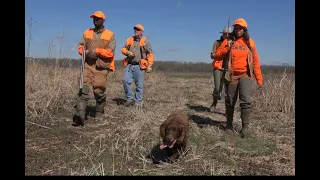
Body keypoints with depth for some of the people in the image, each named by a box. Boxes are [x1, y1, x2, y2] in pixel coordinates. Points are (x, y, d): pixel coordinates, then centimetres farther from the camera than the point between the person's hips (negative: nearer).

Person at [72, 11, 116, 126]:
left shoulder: (110, 35, 4)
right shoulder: (87, 33, 14)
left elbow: (111, 52, -7)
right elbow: (80, 47, 12)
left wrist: (97, 51, -15)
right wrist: (87, 52, -9)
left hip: (101, 67, -2)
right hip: (88, 65, 2)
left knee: (99, 91, 3)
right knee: (84, 89, -11)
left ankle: (99, 114, 22)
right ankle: (80, 114, -18)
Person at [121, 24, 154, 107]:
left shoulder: (145, 41, 2)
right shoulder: (129, 40, 14)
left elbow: (150, 55, -2)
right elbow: (123, 49, 18)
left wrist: (150, 66, -11)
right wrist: (127, 52, -5)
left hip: (139, 66, -3)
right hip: (129, 65, 4)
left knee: (139, 85, 0)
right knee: (125, 80, -10)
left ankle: (138, 102, 11)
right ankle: (130, 99, 5)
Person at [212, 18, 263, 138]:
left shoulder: (250, 42, 6)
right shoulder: (228, 41, 5)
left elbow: (255, 61, 6)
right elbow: (217, 56, 2)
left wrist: (259, 79, 2)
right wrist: (226, 48, -14)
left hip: (246, 76, -1)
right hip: (232, 76, 1)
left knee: (246, 101, -13)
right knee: (230, 102, 10)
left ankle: (245, 127, -4)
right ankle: (229, 125, 26)